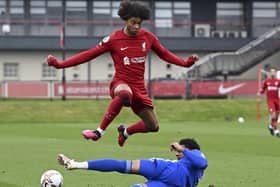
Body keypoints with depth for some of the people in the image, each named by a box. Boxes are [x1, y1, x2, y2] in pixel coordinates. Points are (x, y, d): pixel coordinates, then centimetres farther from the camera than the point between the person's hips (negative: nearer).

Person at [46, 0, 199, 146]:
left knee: (153, 126, 11)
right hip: (121, 83, -5)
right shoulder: (114, 39, -9)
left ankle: (125, 131, 43)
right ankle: (99, 131, -35)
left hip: (139, 87, 5)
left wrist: (186, 63, 5)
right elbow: (88, 55, -7)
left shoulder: (148, 37, 0)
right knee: (125, 94, -44)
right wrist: (59, 64, -13)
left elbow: (164, 54, 16)